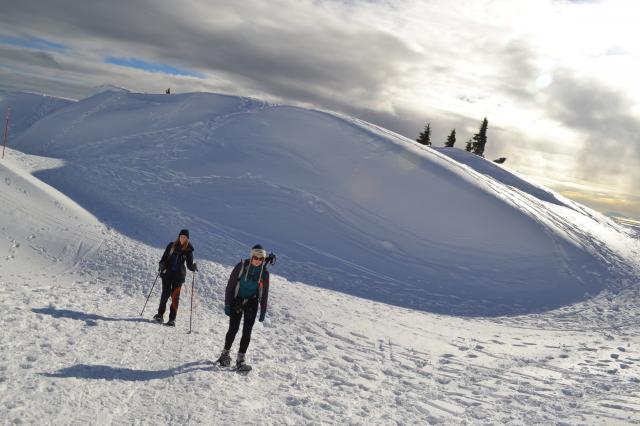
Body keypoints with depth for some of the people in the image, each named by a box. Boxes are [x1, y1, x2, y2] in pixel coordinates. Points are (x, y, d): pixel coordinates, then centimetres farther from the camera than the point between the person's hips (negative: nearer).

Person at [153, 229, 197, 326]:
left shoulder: (188, 250, 2)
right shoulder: (171, 245, 5)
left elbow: (189, 265, 3)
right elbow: (164, 258, 9)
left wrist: (194, 267, -18)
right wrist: (161, 265, -10)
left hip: (179, 275, -1)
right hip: (167, 273, 1)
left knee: (175, 296, -3)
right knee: (165, 294, -3)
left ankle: (172, 319, 2)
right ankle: (160, 314, 15)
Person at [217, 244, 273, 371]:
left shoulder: (264, 272, -6)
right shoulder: (241, 266, -12)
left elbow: (264, 293, 2)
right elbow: (230, 285, -7)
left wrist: (263, 311, 1)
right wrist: (227, 304, -9)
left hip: (252, 303, 2)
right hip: (237, 301, -1)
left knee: (246, 332, 0)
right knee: (233, 329, 3)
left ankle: (240, 359, 9)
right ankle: (225, 354, 24)